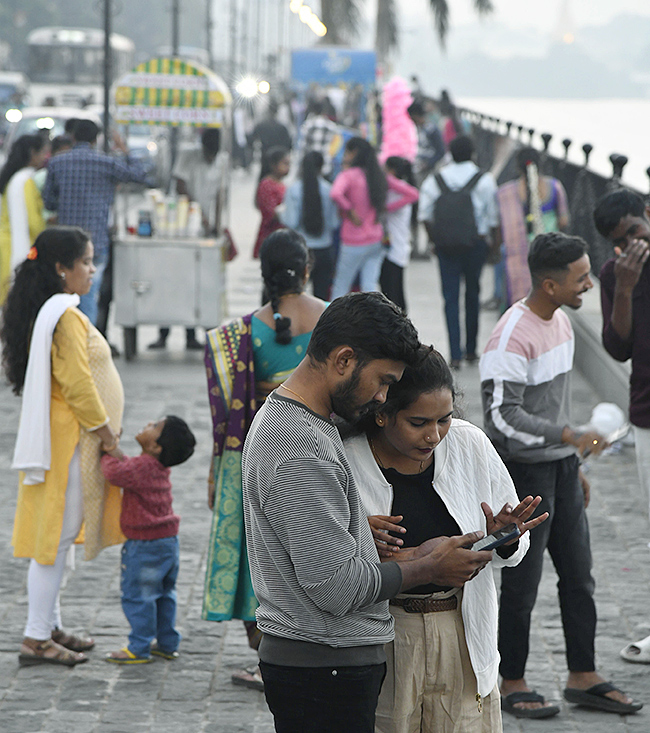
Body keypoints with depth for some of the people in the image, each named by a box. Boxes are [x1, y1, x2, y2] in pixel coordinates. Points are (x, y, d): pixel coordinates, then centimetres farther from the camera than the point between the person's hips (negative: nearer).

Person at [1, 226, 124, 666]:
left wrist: (105, 436, 17)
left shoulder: (49, 311, 13)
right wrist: (107, 436, -13)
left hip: (62, 441, 10)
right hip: (69, 443, -10)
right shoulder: (65, 316, -19)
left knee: (57, 538, 15)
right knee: (56, 537, -7)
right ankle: (37, 639, -4)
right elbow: (77, 384, -21)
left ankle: (51, 628, 22)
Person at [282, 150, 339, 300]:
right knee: (322, 294, 6)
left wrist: (283, 215, 8)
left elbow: (291, 223, -12)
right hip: (325, 250, 1)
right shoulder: (328, 189, -4)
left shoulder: (294, 189, -9)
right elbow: (334, 223, -1)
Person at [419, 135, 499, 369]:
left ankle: (455, 354, -7)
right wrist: (492, 241, 11)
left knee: (450, 297, 2)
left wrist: (435, 238, 9)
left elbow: (425, 216, -1)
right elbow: (493, 216, -1)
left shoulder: (434, 181, 1)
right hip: (475, 243, -1)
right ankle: (471, 350, 19)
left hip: (445, 246, 1)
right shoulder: (484, 180, -3)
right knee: (472, 294, 14)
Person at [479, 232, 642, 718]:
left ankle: (583, 678, 22)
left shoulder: (561, 321, 8)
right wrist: (569, 436, -31)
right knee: (522, 585, 2)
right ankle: (511, 685, 15)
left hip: (560, 466, 9)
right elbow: (502, 414, -24)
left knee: (578, 576, 12)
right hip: (523, 472, -9)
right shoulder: (512, 338, -21)